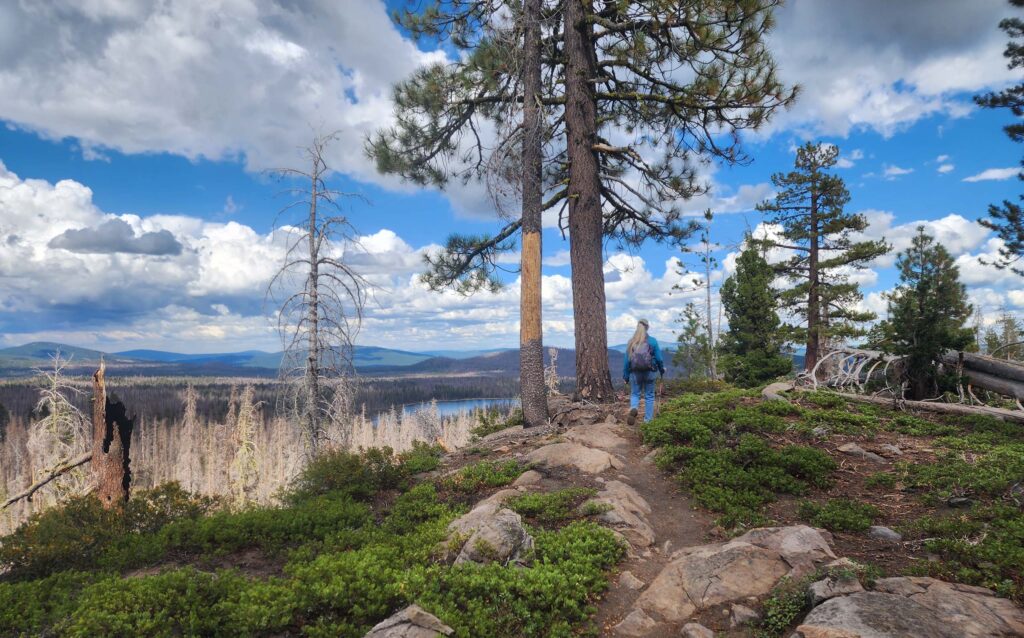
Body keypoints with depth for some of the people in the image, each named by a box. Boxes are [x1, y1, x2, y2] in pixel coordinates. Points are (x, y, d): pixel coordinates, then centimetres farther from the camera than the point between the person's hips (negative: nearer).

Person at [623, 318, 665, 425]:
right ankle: (648, 419, 13)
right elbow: (659, 358, -3)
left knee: (635, 393, 14)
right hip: (649, 372, -1)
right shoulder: (652, 341, -6)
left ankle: (633, 408, -17)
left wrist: (625, 375, 7)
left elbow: (627, 360, -1)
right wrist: (662, 370, 14)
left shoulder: (632, 342, -2)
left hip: (636, 372, 1)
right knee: (649, 395, 11)